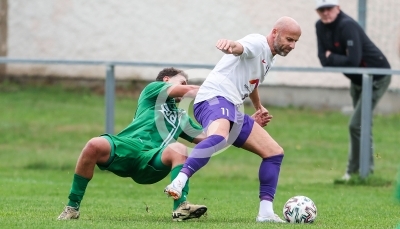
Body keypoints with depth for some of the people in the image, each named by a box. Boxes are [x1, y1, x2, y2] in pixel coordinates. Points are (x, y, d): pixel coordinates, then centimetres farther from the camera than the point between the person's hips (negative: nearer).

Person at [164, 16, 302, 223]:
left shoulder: (269, 57, 23)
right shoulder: (257, 43, -7)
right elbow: (239, 48, -33)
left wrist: (258, 106, 46)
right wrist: (230, 45, -55)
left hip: (233, 109, 10)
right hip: (215, 99, -10)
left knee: (274, 152, 8)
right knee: (218, 137, -42)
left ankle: (266, 212, 7)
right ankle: (178, 184, -51)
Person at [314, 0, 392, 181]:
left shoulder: (347, 26, -27)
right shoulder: (321, 27, -2)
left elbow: (353, 61, -34)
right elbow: (323, 59, -2)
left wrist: (331, 58, -18)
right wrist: (339, 61, -22)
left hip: (376, 78, -9)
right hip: (357, 79, 9)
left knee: (356, 125, -13)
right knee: (361, 124, 17)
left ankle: (354, 171, -4)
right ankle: (367, 168, 28)